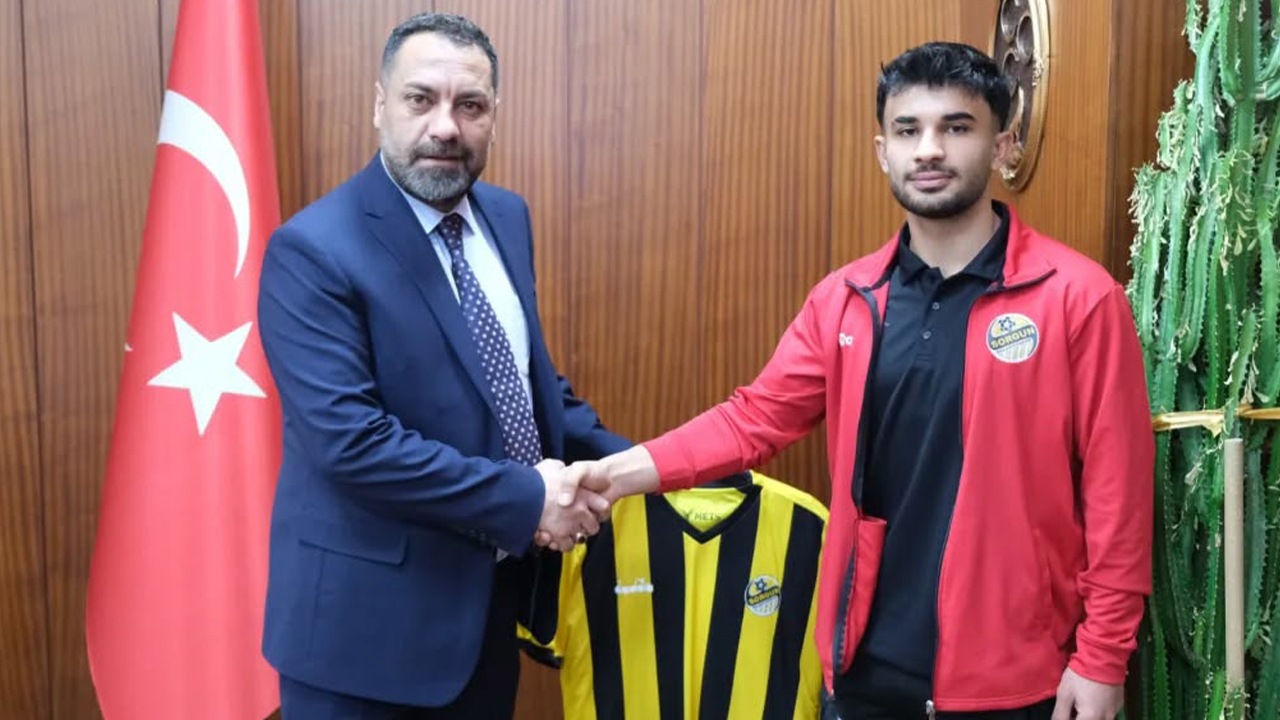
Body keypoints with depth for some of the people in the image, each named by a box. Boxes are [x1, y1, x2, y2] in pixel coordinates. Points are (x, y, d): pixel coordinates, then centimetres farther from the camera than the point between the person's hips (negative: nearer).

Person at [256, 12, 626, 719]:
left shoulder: (505, 217, 4)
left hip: (491, 592, 7)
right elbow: (351, 440, -26)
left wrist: (616, 459, 2)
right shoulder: (313, 251, -18)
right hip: (369, 613, -6)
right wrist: (525, 500, -21)